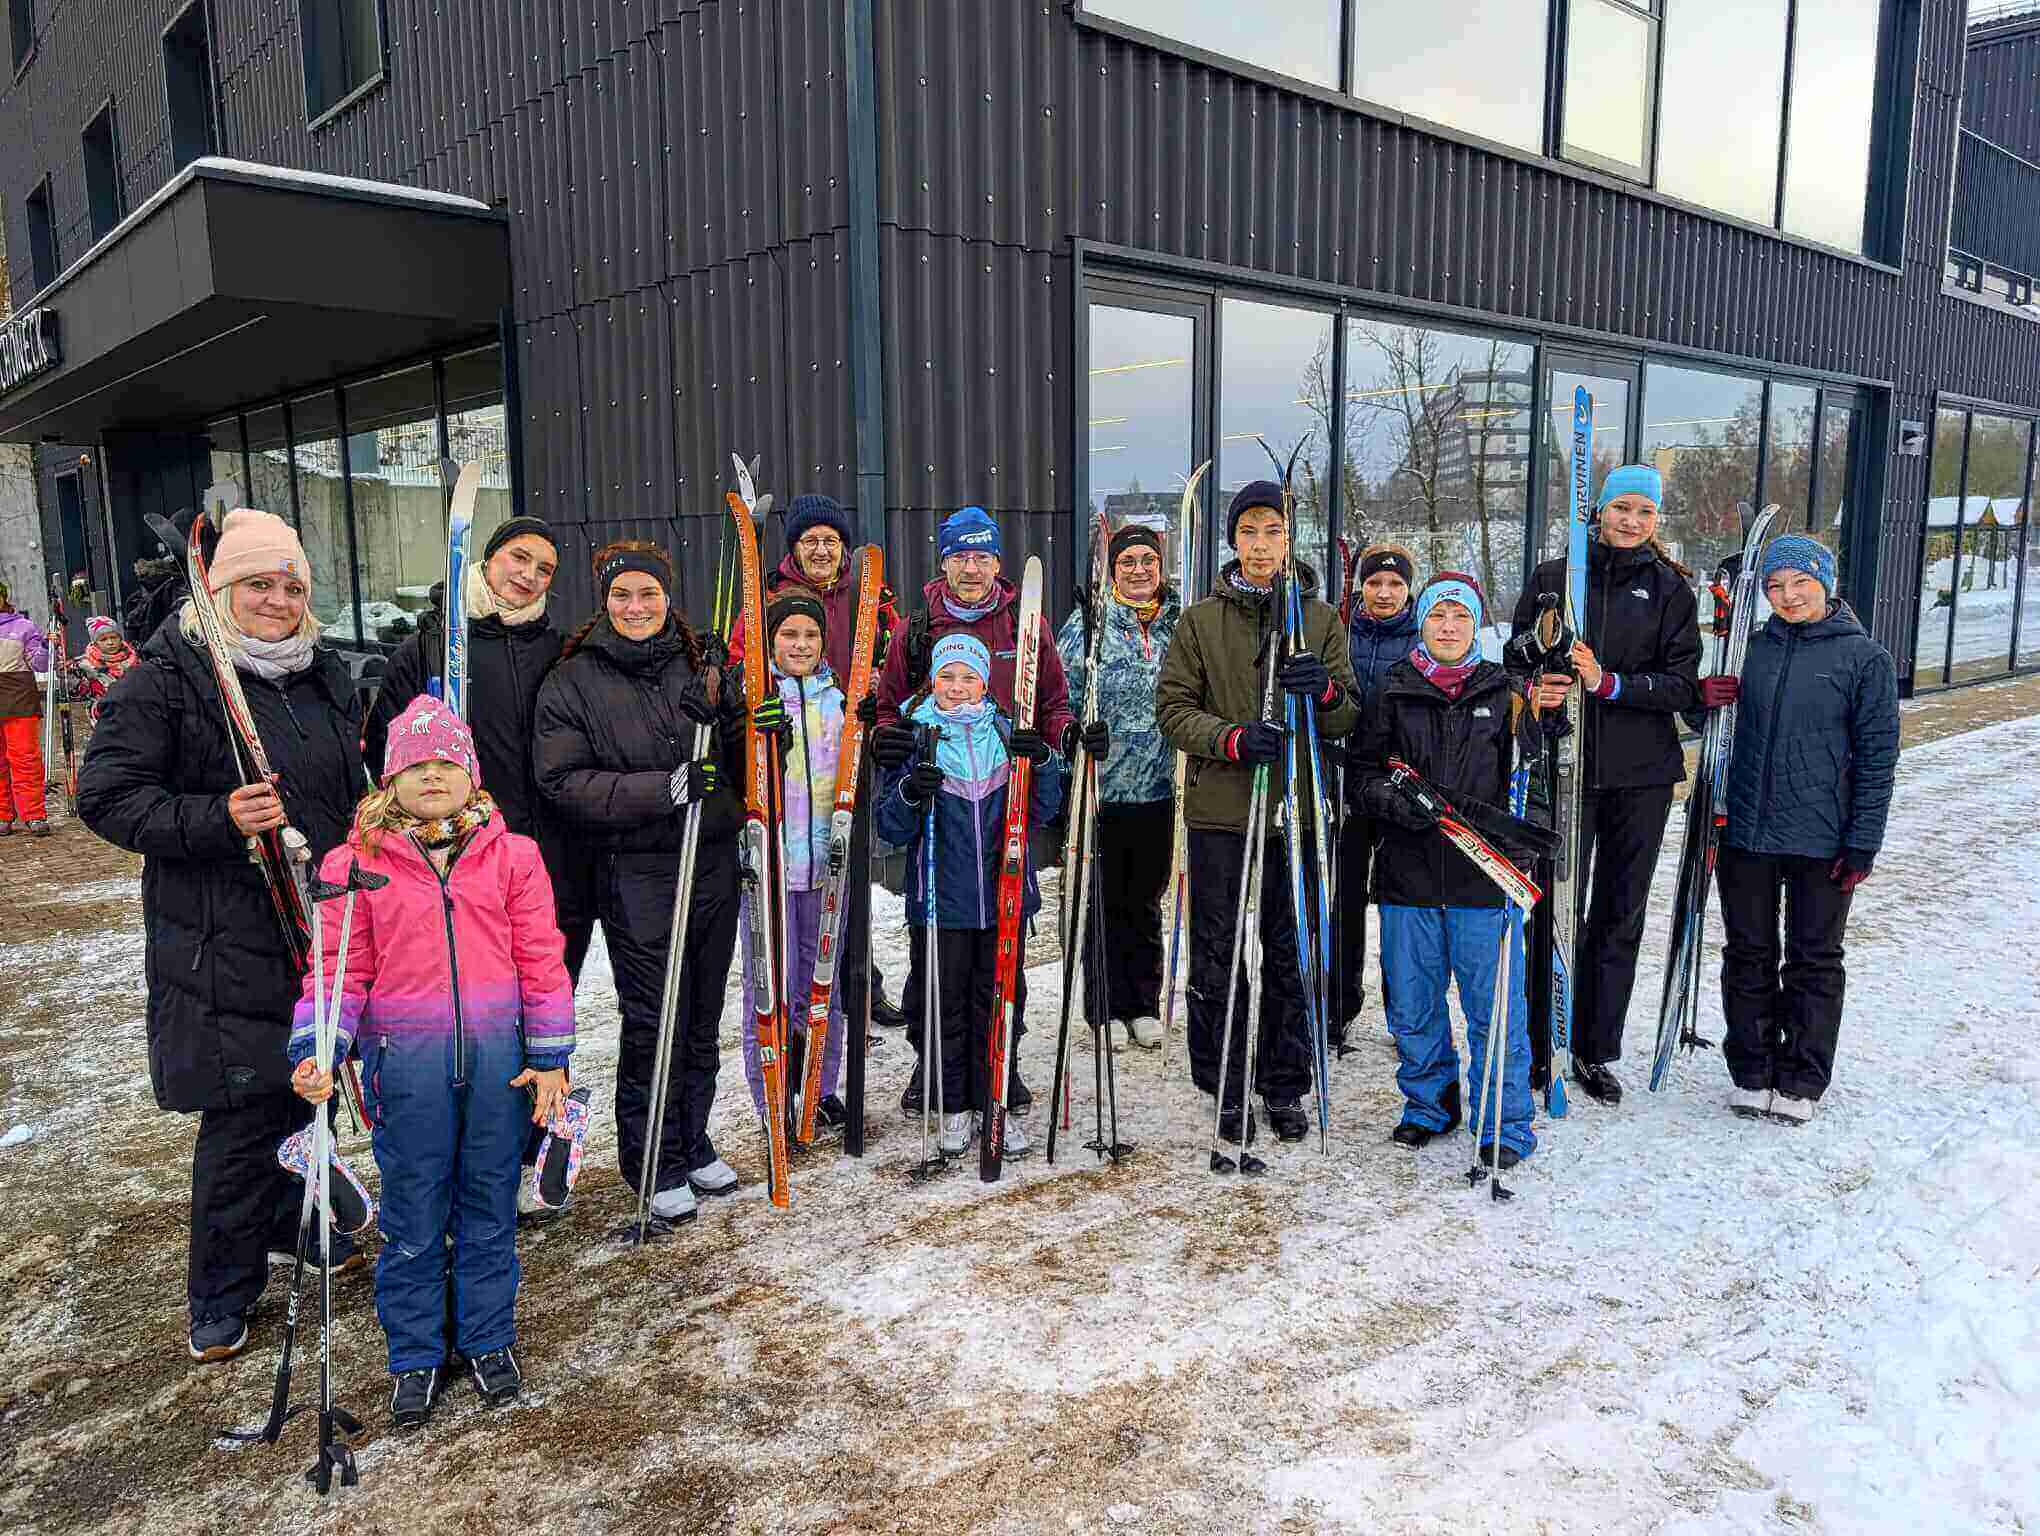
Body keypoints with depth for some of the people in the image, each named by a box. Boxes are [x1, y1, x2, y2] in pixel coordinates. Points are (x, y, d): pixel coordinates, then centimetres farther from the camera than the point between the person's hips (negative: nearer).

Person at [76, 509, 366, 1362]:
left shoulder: (326, 676, 12)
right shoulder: (166, 678, -8)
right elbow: (105, 794, -12)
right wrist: (218, 820, -24)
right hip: (224, 947, -6)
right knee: (240, 1115, 0)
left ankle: (298, 1222, 42)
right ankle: (220, 1296, 19)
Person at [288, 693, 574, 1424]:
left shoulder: (511, 856, 1)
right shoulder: (355, 863, 0)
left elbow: (540, 960, 3)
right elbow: (340, 970, 1)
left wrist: (550, 1059, 2)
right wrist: (315, 1054, -11)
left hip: (499, 1053, 1)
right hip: (407, 1058, -1)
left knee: (490, 1205, 13)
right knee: (413, 1215, 10)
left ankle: (489, 1340, 32)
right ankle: (416, 1356, 29)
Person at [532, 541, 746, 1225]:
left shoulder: (701, 667, 10)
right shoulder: (573, 681, -3)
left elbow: (740, 768, 12)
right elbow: (564, 783, -11)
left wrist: (731, 721, -11)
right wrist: (664, 789, -21)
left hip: (714, 861, 4)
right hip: (636, 870, -4)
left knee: (703, 1016, 13)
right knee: (653, 1021, -1)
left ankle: (693, 1142, 31)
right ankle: (654, 1161, 18)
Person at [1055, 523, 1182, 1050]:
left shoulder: (1180, 622, 7)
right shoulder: (1089, 623, -4)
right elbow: (1063, 698, -4)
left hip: (1158, 788, 3)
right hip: (1102, 785, -3)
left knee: (1145, 900, 13)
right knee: (1105, 899, 7)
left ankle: (1144, 1005, 25)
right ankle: (1108, 1008, 19)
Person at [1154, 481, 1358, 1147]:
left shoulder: (1321, 618, 9)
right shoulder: (1200, 620, 5)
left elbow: (1349, 719, 7)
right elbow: (1173, 707, -1)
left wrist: (1326, 690, -17)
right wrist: (1232, 738, -19)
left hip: (1296, 811, 1)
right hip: (1220, 813, -1)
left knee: (1291, 957, 8)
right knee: (1218, 959, 4)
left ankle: (1285, 1088, 23)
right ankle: (1227, 1089, 19)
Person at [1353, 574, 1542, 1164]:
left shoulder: (1504, 692, 6)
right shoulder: (1394, 692, 7)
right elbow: (1364, 772, 6)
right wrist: (1392, 800, -14)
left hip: (1483, 877, -1)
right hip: (1408, 874, 1)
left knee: (1495, 1009, 2)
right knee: (1412, 1006, 12)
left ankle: (1505, 1125, 17)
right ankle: (1430, 1103, 32)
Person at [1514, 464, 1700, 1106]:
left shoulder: (1671, 589, 6)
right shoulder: (1551, 578, 6)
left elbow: (1682, 685, -2)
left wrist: (1609, 682, -18)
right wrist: (1535, 687, -16)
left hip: (1640, 774, 1)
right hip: (1562, 767, -1)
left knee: (1619, 916, 8)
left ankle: (1597, 1052, 21)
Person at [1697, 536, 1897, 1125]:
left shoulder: (1865, 658, -3)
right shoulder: (1751, 647, 6)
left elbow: (1877, 757, -4)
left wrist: (1862, 844, -8)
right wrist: (1704, 697, -7)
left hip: (1821, 841, -3)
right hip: (1746, 834, 3)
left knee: (1813, 960, 10)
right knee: (1748, 956, 12)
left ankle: (1801, 1081, 24)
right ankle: (1752, 1074, 26)